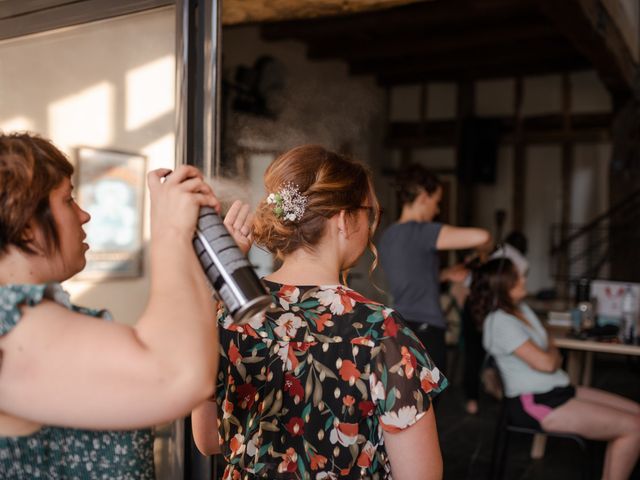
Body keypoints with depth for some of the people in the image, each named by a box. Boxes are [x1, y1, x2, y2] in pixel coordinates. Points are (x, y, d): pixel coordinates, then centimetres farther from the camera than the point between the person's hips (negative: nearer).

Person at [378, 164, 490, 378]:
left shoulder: (388, 236, 9)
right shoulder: (420, 232, -17)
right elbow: (481, 237, -26)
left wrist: (446, 274, 17)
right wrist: (483, 249, -3)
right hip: (423, 333, -8)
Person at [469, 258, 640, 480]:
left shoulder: (522, 308, 11)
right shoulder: (500, 322, -19)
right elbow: (546, 363, -22)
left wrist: (550, 355, -6)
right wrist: (553, 354, 0)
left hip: (558, 390, 10)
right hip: (535, 404, -10)